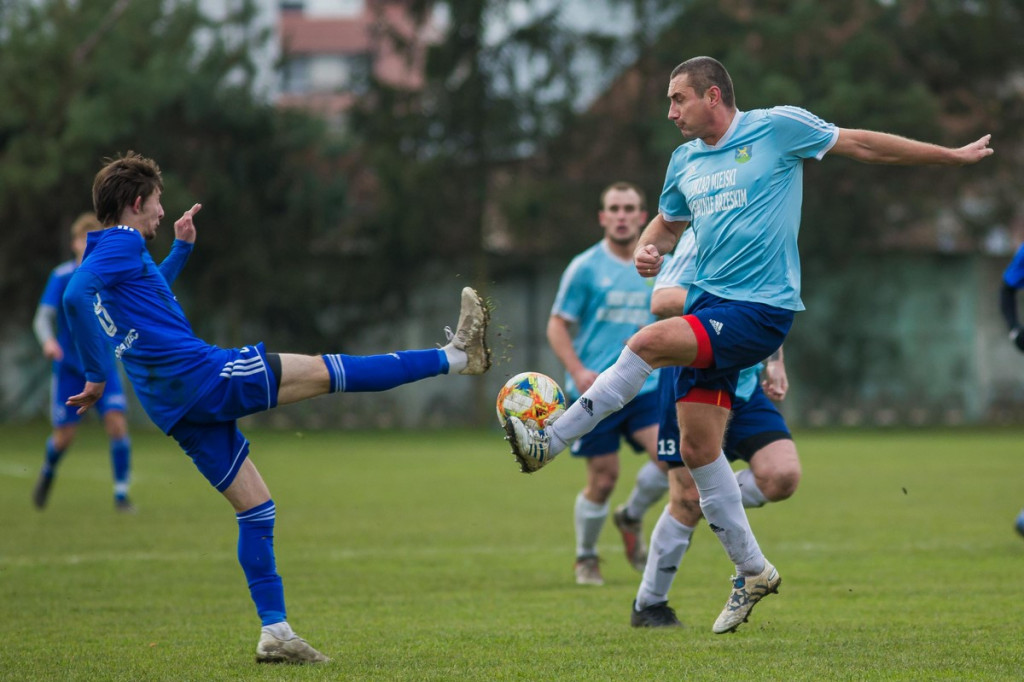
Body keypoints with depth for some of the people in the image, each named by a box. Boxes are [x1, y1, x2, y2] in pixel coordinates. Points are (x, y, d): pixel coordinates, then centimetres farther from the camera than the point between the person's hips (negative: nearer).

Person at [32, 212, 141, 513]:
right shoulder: (62, 277, -10)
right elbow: (43, 318, -15)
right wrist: (48, 340, -35)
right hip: (68, 366, -2)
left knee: (117, 423, -16)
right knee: (65, 435, 0)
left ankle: (121, 494, -7)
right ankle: (48, 471, 34)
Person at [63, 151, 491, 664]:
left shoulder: (114, 255, 20)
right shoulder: (121, 245, -8)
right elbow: (75, 296, -21)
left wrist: (181, 246, 38)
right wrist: (97, 376, -15)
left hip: (176, 406, 10)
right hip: (200, 373, -10)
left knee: (254, 506, 12)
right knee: (327, 372, -4)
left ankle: (275, 631, 9)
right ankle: (455, 356, 1)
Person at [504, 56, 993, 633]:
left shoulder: (778, 128, -5)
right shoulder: (685, 161, 13)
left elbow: (864, 145, 3)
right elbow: (668, 222, 29)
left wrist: (953, 155, 7)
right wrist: (648, 249, 5)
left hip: (761, 309, -7)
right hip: (709, 304, 7)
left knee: (651, 341, -28)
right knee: (698, 447, 3)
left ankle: (551, 444, -21)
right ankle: (753, 572, 17)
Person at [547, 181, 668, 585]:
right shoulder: (585, 268, -1)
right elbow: (557, 326, -1)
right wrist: (578, 371, -15)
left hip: (645, 385, 3)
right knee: (603, 479, -4)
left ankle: (631, 519, 10)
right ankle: (586, 558, 20)